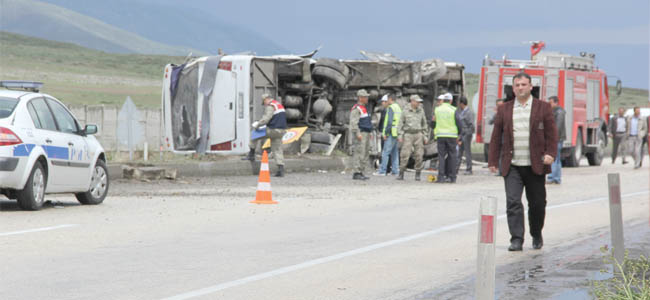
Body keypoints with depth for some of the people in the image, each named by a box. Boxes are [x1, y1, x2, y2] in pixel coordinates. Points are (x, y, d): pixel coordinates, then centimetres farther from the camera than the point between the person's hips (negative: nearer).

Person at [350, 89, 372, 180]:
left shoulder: (363, 108, 20)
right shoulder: (356, 109, -11)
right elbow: (353, 122, -19)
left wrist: (369, 133, 23)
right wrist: (358, 134, -25)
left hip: (365, 134, 10)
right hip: (360, 134, -10)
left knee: (365, 153, 9)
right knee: (359, 154, -11)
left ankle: (361, 172, 12)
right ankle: (357, 173, -12)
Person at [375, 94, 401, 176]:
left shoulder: (391, 108, -10)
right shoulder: (398, 108, 17)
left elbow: (389, 122, -19)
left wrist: (385, 133, -15)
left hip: (391, 134, -9)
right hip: (396, 134, 9)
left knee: (385, 152, -7)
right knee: (394, 153, 11)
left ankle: (382, 171, -8)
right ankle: (395, 170, 12)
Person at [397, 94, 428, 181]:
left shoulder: (421, 111, 8)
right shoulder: (405, 111, 1)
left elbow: (424, 124, 14)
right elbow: (400, 124, 3)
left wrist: (425, 136, 9)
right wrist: (400, 135, -6)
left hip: (418, 135, 2)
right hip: (408, 135, -2)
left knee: (418, 156, -3)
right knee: (405, 155, -8)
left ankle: (417, 175, 4)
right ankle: (401, 174, -2)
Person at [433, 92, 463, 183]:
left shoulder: (437, 110, 4)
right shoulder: (453, 110, -2)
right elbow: (458, 124, -2)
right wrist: (459, 137, 6)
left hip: (440, 136, 1)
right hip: (451, 136, -1)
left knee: (441, 156, 2)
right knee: (452, 156, 6)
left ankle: (441, 177, -7)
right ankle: (452, 177, 5)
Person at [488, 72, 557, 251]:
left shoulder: (543, 108, 6)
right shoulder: (504, 110, 10)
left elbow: (552, 134, 3)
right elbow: (496, 137, 11)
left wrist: (550, 154, -12)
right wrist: (493, 161, 6)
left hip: (535, 166, -1)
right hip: (512, 167, 1)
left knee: (537, 203, 7)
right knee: (513, 202, -11)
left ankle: (537, 235, 28)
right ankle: (516, 240, -11)